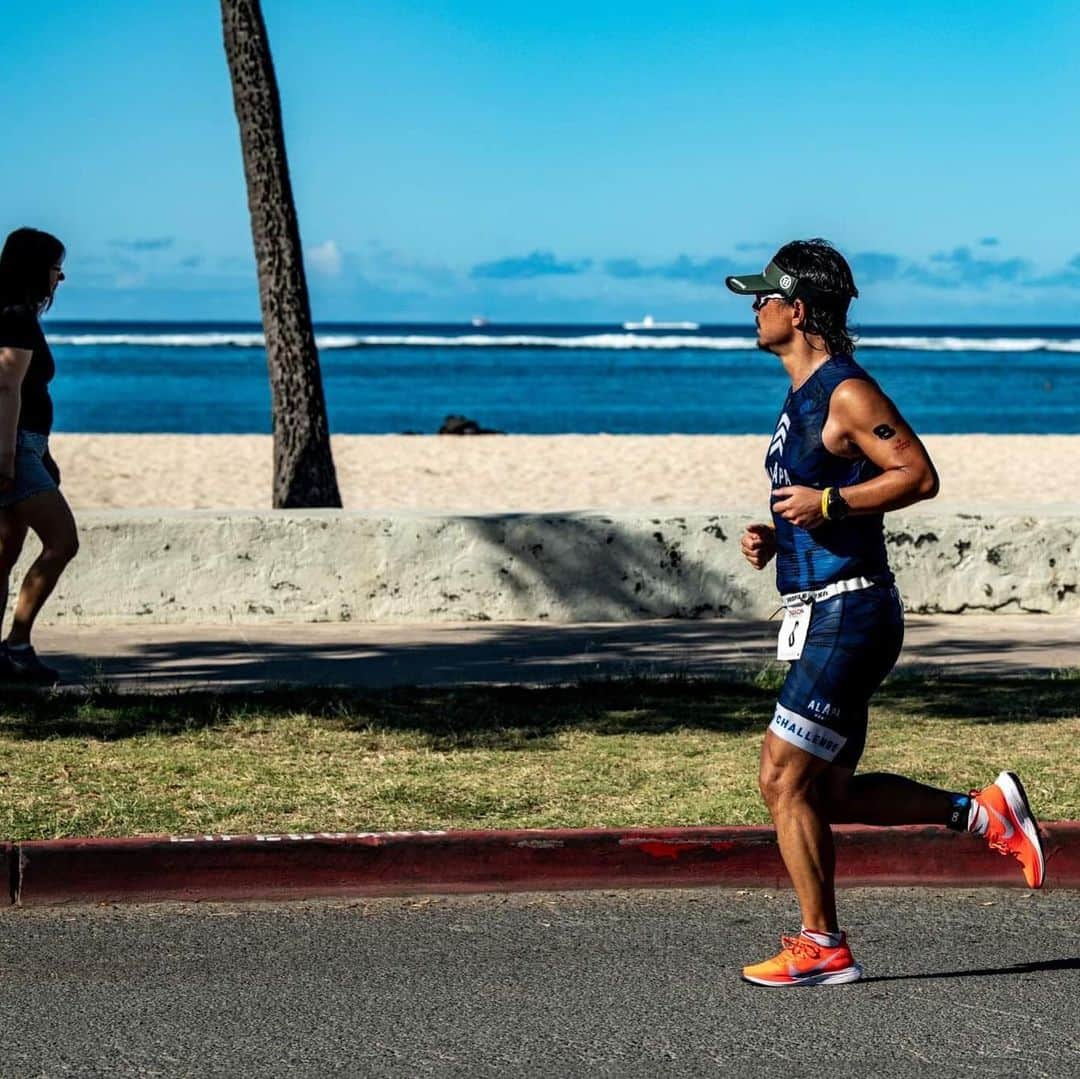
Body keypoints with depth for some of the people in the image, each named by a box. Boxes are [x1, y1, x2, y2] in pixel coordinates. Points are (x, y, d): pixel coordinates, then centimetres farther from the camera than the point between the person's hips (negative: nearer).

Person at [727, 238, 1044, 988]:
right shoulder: (806, 396, 17)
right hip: (825, 617, 10)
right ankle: (986, 813, 17)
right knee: (832, 793, 12)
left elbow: (919, 476, -18)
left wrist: (828, 504, -22)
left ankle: (824, 948, -2)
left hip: (847, 616, -10)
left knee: (784, 781, -9)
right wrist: (774, 538, 10)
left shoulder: (848, 393, -13)